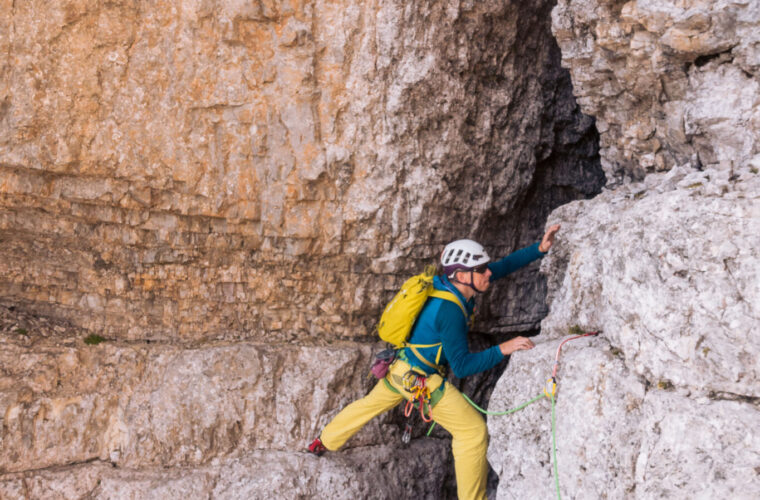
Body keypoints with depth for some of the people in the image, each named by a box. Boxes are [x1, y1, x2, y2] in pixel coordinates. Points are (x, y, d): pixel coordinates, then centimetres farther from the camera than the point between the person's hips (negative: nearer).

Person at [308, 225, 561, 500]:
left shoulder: (447, 281, -6)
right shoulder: (449, 311, -31)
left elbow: (504, 265, 2)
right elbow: (461, 367, -30)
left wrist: (539, 248, -5)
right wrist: (502, 349, -34)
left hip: (400, 368, 10)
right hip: (421, 379, -10)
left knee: (371, 404, 31)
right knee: (474, 431, -4)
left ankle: (324, 443, 52)